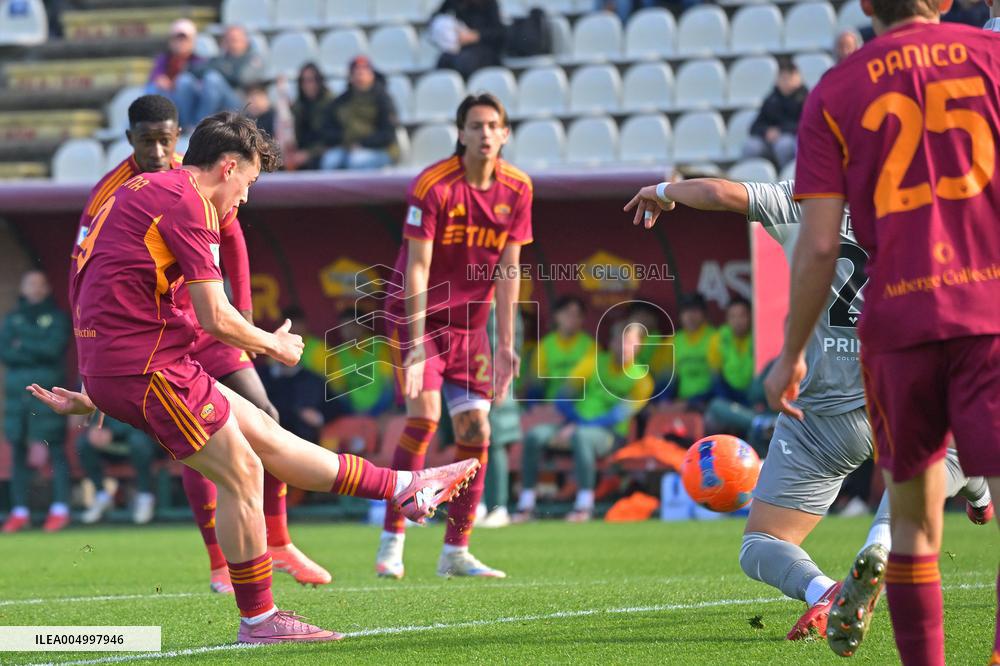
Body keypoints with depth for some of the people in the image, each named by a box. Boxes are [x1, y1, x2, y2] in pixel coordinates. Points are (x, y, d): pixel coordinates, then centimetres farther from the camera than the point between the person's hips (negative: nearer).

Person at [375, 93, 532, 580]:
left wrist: (505, 345, -3)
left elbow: (508, 269, 1)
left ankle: (455, 552, 8)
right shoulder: (433, 185, -18)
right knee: (424, 414, -20)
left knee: (475, 430, 0)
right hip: (420, 317, -5)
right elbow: (417, 268, -20)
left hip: (469, 324, 5)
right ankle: (392, 541, -16)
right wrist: (415, 346, -26)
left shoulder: (516, 189, -3)